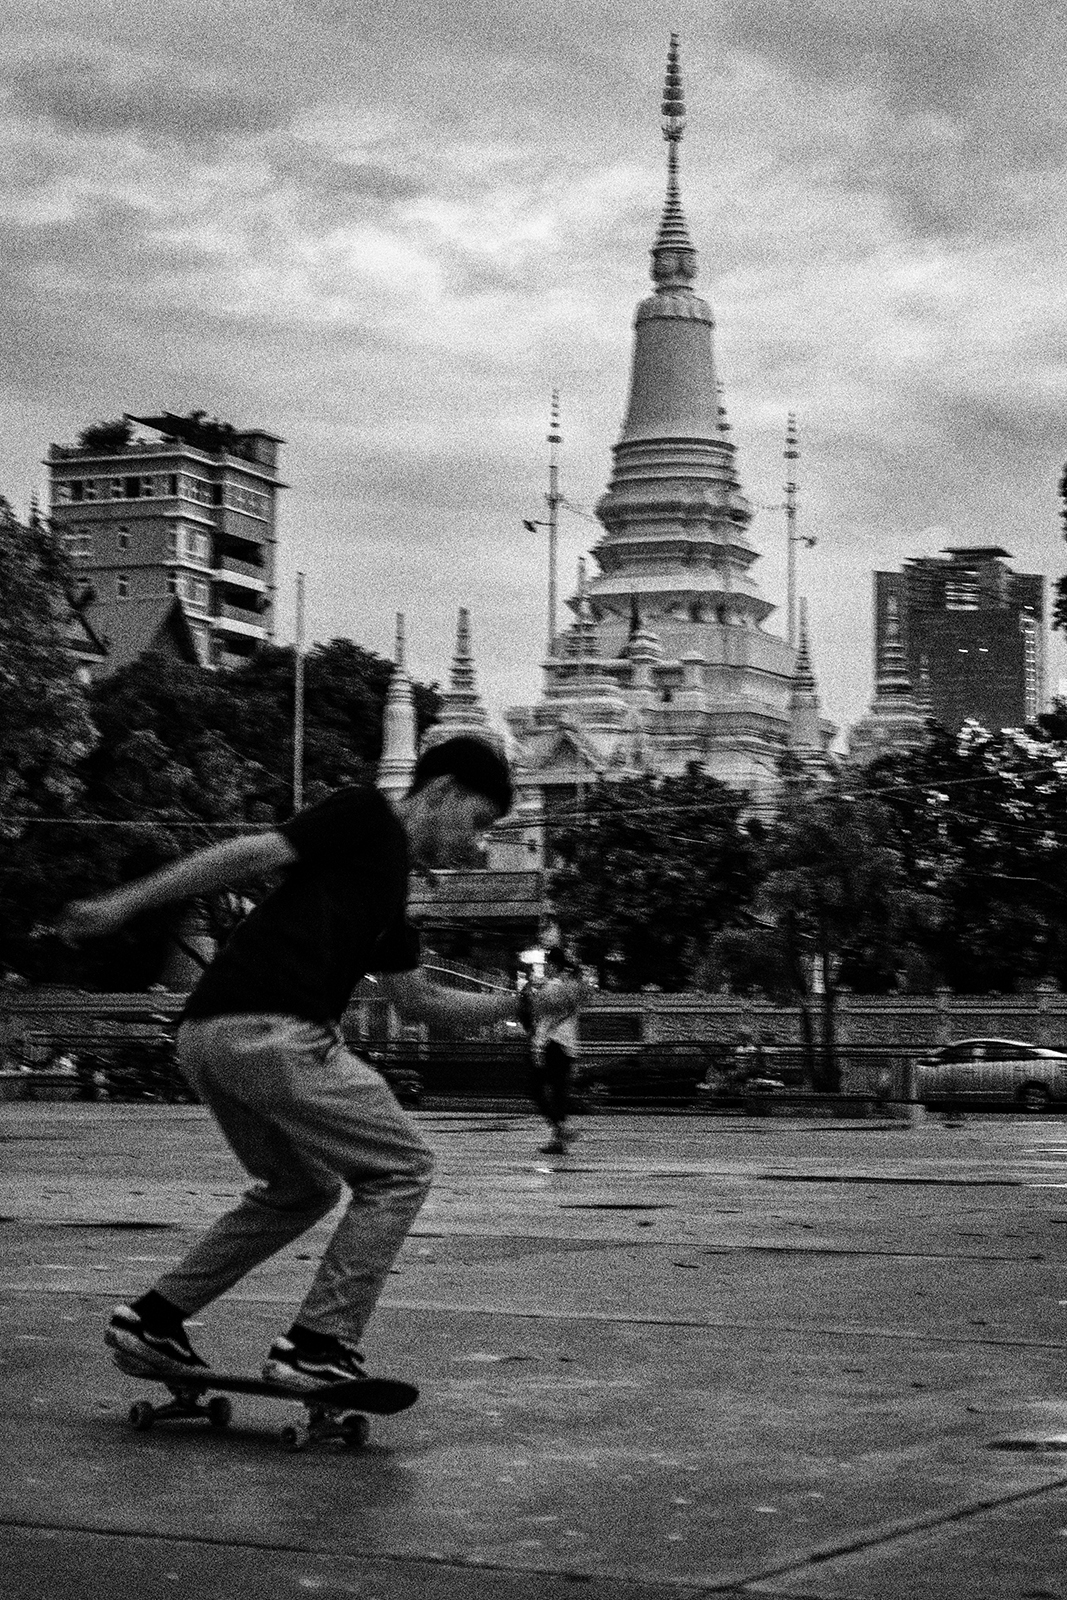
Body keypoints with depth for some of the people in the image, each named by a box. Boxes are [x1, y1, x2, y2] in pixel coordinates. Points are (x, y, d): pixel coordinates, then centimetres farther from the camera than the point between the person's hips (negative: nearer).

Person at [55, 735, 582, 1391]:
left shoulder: (388, 890, 28)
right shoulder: (368, 816, 1)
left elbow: (418, 1000, 32)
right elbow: (253, 853, -8)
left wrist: (526, 1006, 27)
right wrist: (123, 903, -15)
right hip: (271, 1032, -10)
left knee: (302, 1188, 26)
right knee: (401, 1167, 0)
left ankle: (154, 1319, 24)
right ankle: (319, 1348, -4)